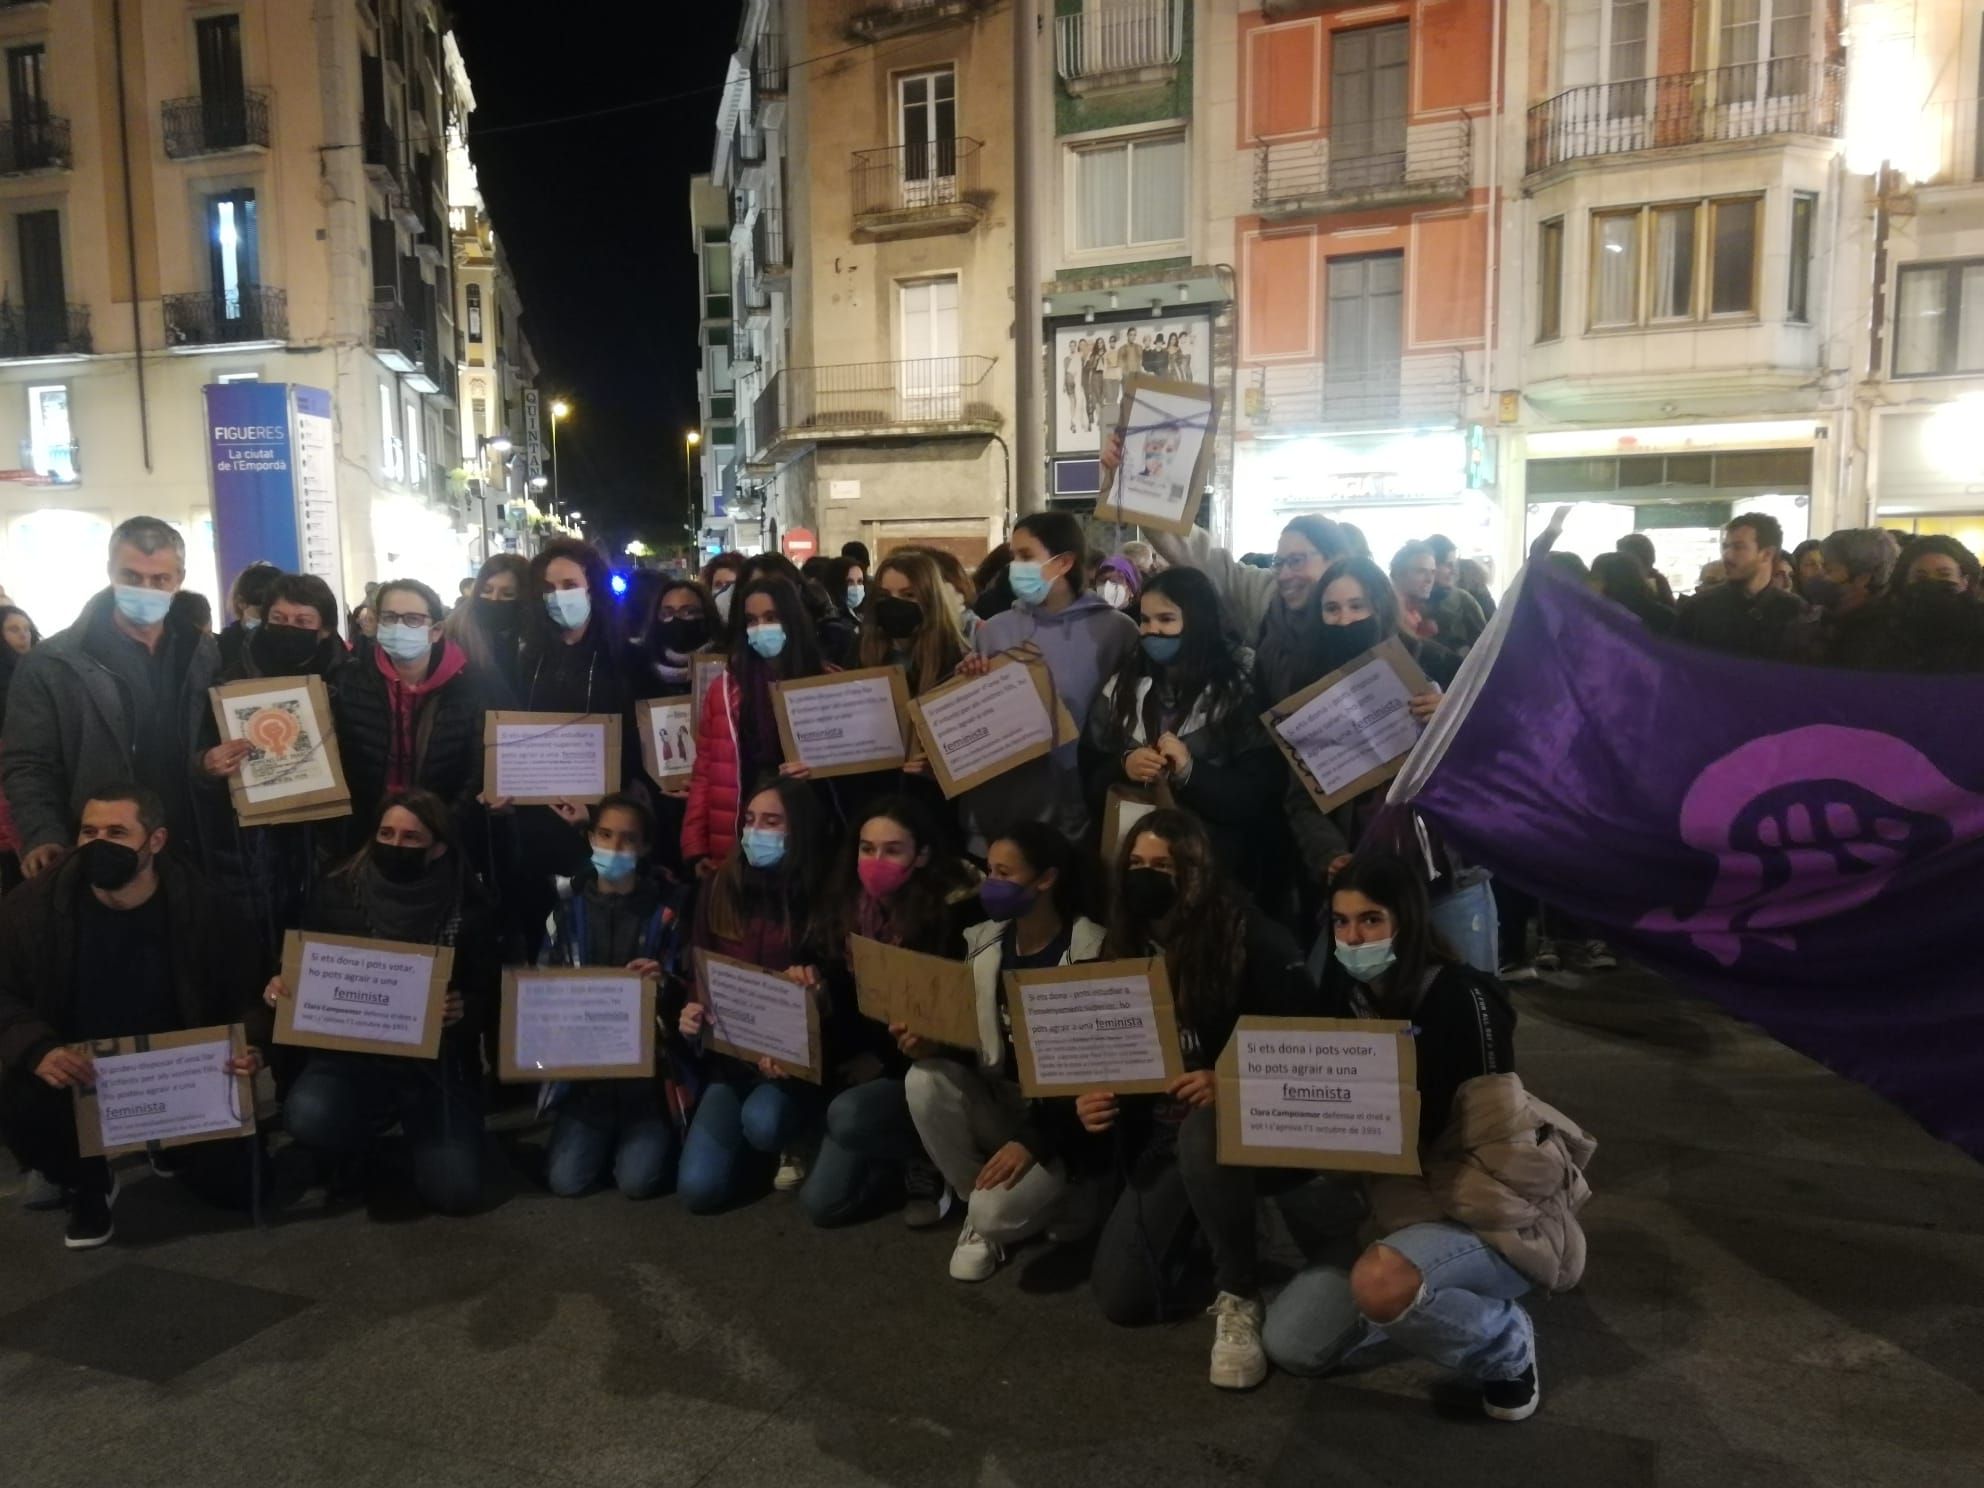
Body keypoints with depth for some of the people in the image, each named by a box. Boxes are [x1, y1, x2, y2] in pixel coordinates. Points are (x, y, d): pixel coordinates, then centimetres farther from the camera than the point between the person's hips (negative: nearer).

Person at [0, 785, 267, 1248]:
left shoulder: (198, 905, -12)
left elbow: (247, 993, -3)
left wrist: (251, 1046, -25)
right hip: (76, 1071, 0)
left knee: (230, 1182, -11)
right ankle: (89, 1185, 2)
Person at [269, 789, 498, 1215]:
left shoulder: (468, 907, -6)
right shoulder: (337, 895, -2)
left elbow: (491, 997, -1)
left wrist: (464, 1011, -24)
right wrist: (280, 987, -15)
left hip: (437, 1061, -1)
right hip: (352, 1053, 1)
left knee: (453, 1192, -15)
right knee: (307, 1116, -33)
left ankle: (415, 1128, 22)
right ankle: (362, 1147, 8)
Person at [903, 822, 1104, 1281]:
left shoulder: (1093, 952, -16)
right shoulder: (983, 942, 2)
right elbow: (975, 1046, 7)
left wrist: (1034, 1141, -23)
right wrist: (933, 1047, -16)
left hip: (1060, 1122, -6)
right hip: (996, 1103, 6)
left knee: (994, 1211, -29)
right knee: (925, 1081, -24)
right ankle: (975, 1201, -3)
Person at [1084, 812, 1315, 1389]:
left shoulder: (1250, 937, -16)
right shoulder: (1122, 947, 1)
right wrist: (1088, 1099, -13)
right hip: (1158, 1136, 5)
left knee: (1203, 1134, -42)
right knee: (1123, 1298, -6)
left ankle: (1240, 1296, -16)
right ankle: (1191, 1224, 27)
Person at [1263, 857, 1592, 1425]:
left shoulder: (1461, 996, -19)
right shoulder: (1345, 996, 0)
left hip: (1496, 1213, -6)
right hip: (1407, 1206, 7)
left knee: (1379, 1284, -36)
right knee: (1289, 1343, -4)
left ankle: (1508, 1344, -4)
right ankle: (1424, 1299, 18)